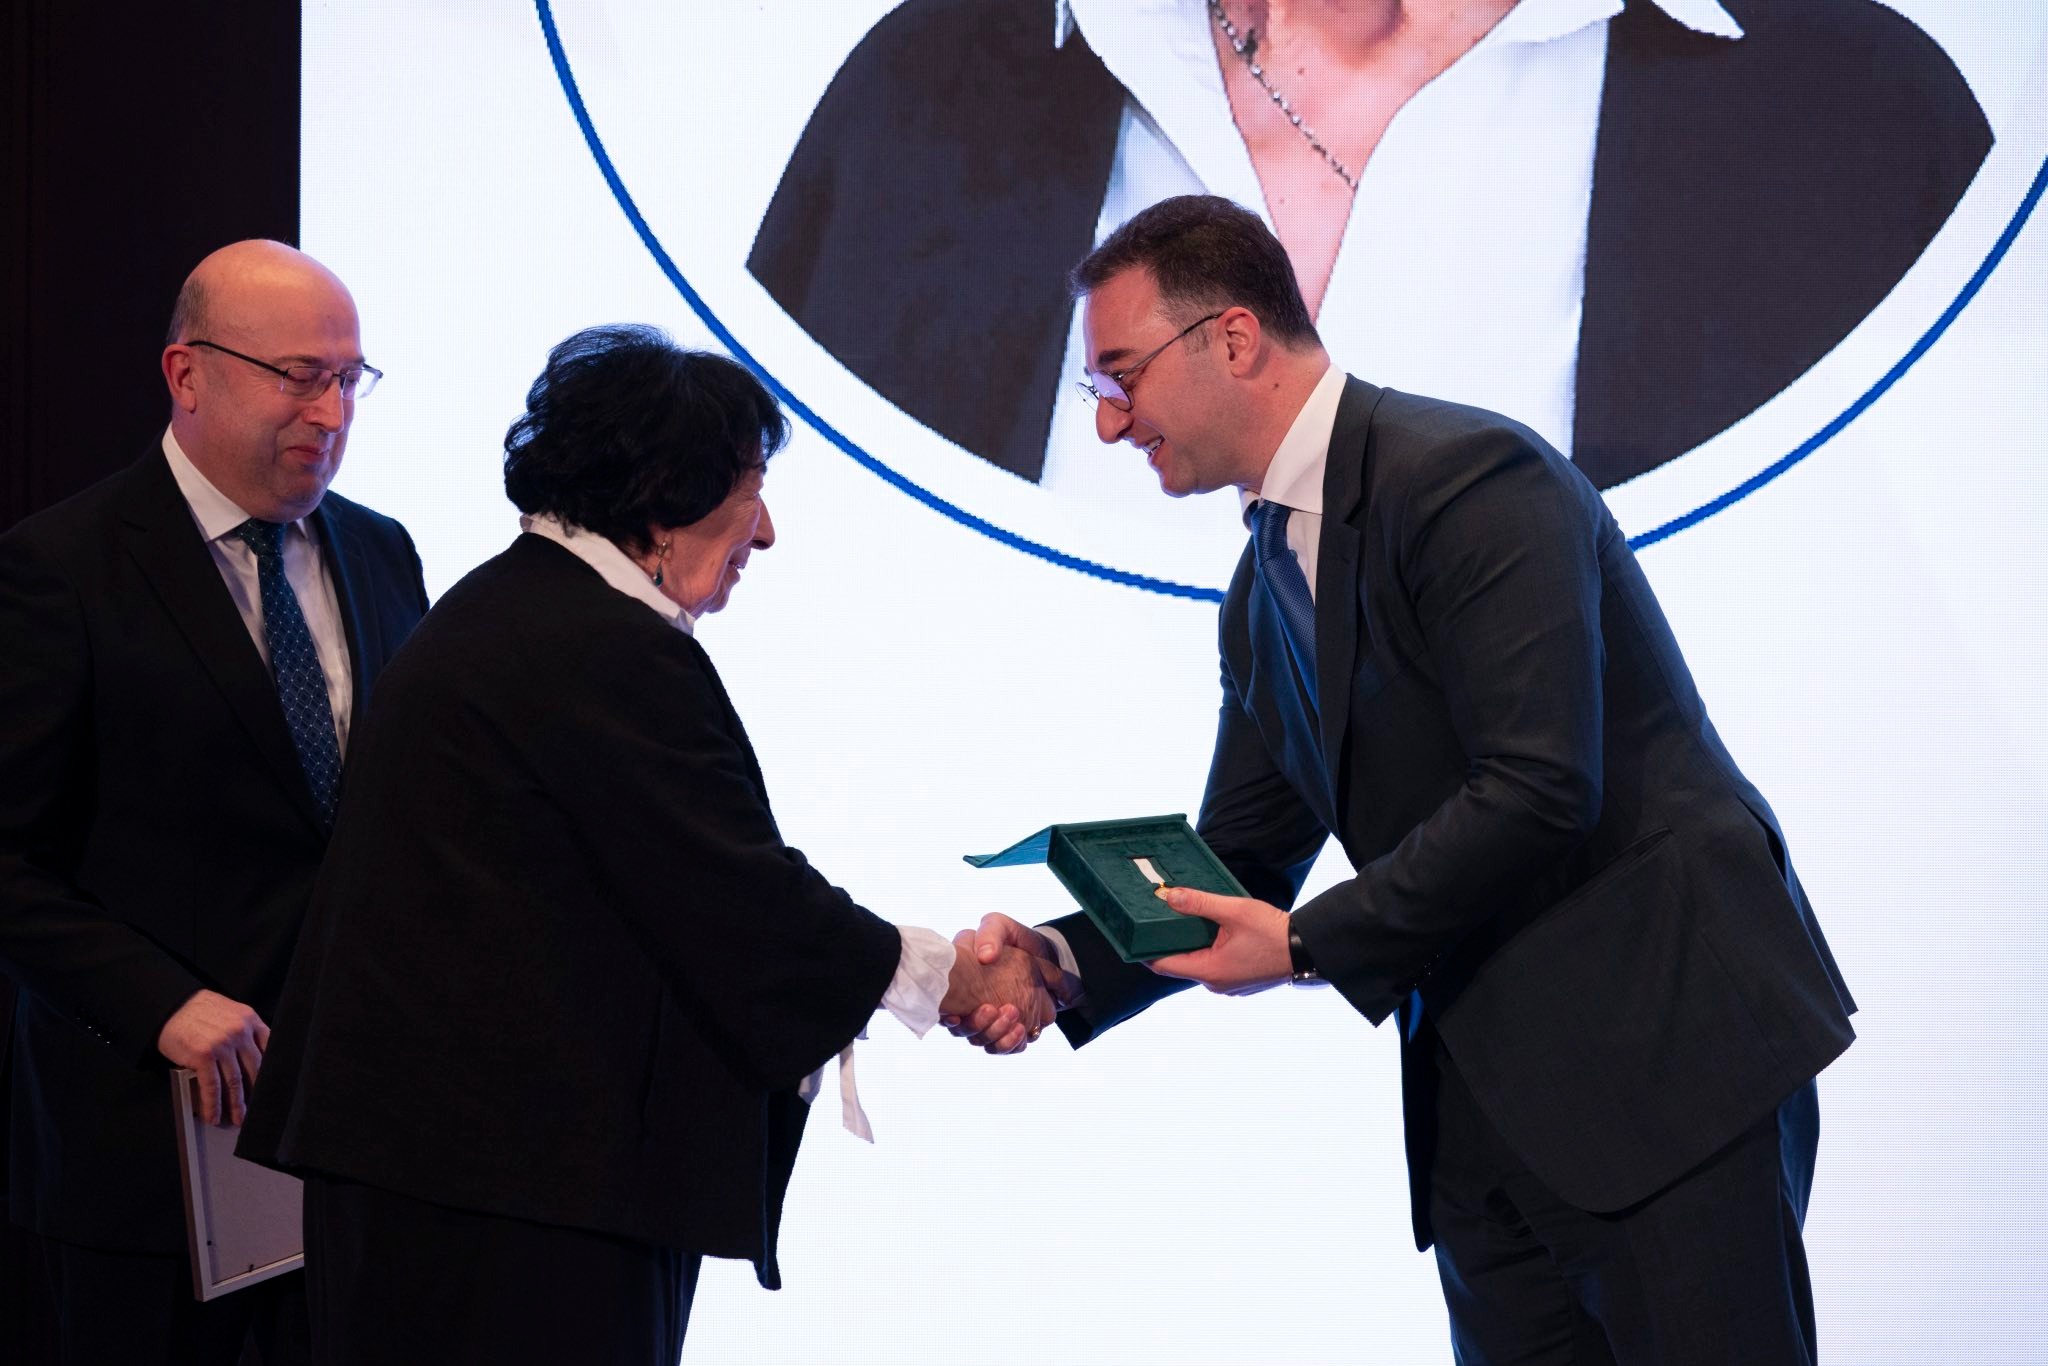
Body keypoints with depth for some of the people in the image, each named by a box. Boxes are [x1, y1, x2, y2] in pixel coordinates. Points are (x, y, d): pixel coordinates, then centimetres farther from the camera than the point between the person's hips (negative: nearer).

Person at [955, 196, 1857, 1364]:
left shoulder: (1469, 478, -14)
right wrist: (1068, 965, 0)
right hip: (1482, 1093, 9)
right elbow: (1243, 861, 19)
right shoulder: (1266, 591, 15)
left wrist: (1311, 943, -17)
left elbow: (1540, 789, -22)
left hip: (1668, 1047, -9)